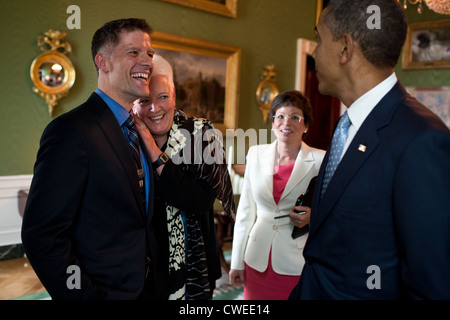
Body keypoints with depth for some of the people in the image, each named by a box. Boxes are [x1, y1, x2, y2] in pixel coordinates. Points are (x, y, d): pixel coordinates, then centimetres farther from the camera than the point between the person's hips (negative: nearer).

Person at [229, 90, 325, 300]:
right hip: (257, 262, 3)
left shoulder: (320, 160, -6)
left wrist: (313, 217, -19)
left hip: (298, 265, -2)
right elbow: (245, 210, 6)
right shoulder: (256, 154, 3)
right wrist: (237, 261, 8)